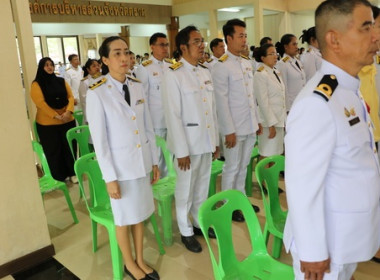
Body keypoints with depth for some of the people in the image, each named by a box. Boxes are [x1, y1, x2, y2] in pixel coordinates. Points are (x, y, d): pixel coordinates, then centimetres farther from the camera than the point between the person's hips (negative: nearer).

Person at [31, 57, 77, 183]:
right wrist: (56, 116, -18)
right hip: (47, 123, -3)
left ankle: (72, 173, 21)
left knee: (70, 147, 8)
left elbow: (70, 97, 3)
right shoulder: (36, 84, -2)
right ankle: (59, 177, 15)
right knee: (54, 150, 5)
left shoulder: (61, 81, 10)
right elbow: (40, 102, -12)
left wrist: (68, 112, -14)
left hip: (67, 121, 3)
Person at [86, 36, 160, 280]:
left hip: (142, 162, 5)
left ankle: (140, 260, 37)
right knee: (124, 217, 12)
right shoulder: (97, 93, -14)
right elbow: (99, 140, -13)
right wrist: (110, 178, -13)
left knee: (140, 214, 17)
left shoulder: (138, 86, 1)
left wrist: (154, 161, 8)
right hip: (120, 165, -4)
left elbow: (148, 127, 6)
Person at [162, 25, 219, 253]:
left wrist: (215, 141, 11)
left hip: (206, 140, 6)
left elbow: (213, 109, 11)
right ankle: (186, 232, 27)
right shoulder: (174, 74, -12)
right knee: (186, 190, 9)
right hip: (188, 142, -6)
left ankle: (200, 223, 36)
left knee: (203, 187, 17)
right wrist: (182, 151, -16)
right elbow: (173, 115, -15)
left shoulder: (206, 72, 8)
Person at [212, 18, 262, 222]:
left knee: (243, 166, 17)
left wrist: (257, 120, 14)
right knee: (232, 168, 5)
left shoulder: (247, 64, 10)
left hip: (250, 125, 7)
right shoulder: (221, 67, -13)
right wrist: (229, 130, -16)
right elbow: (222, 101, -15)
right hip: (234, 128, -7)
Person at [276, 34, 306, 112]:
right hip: (292, 105, -7)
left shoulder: (298, 62, 12)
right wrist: (287, 108, -13)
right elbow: (283, 89, -13)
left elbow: (303, 84, 15)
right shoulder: (282, 64, -11)